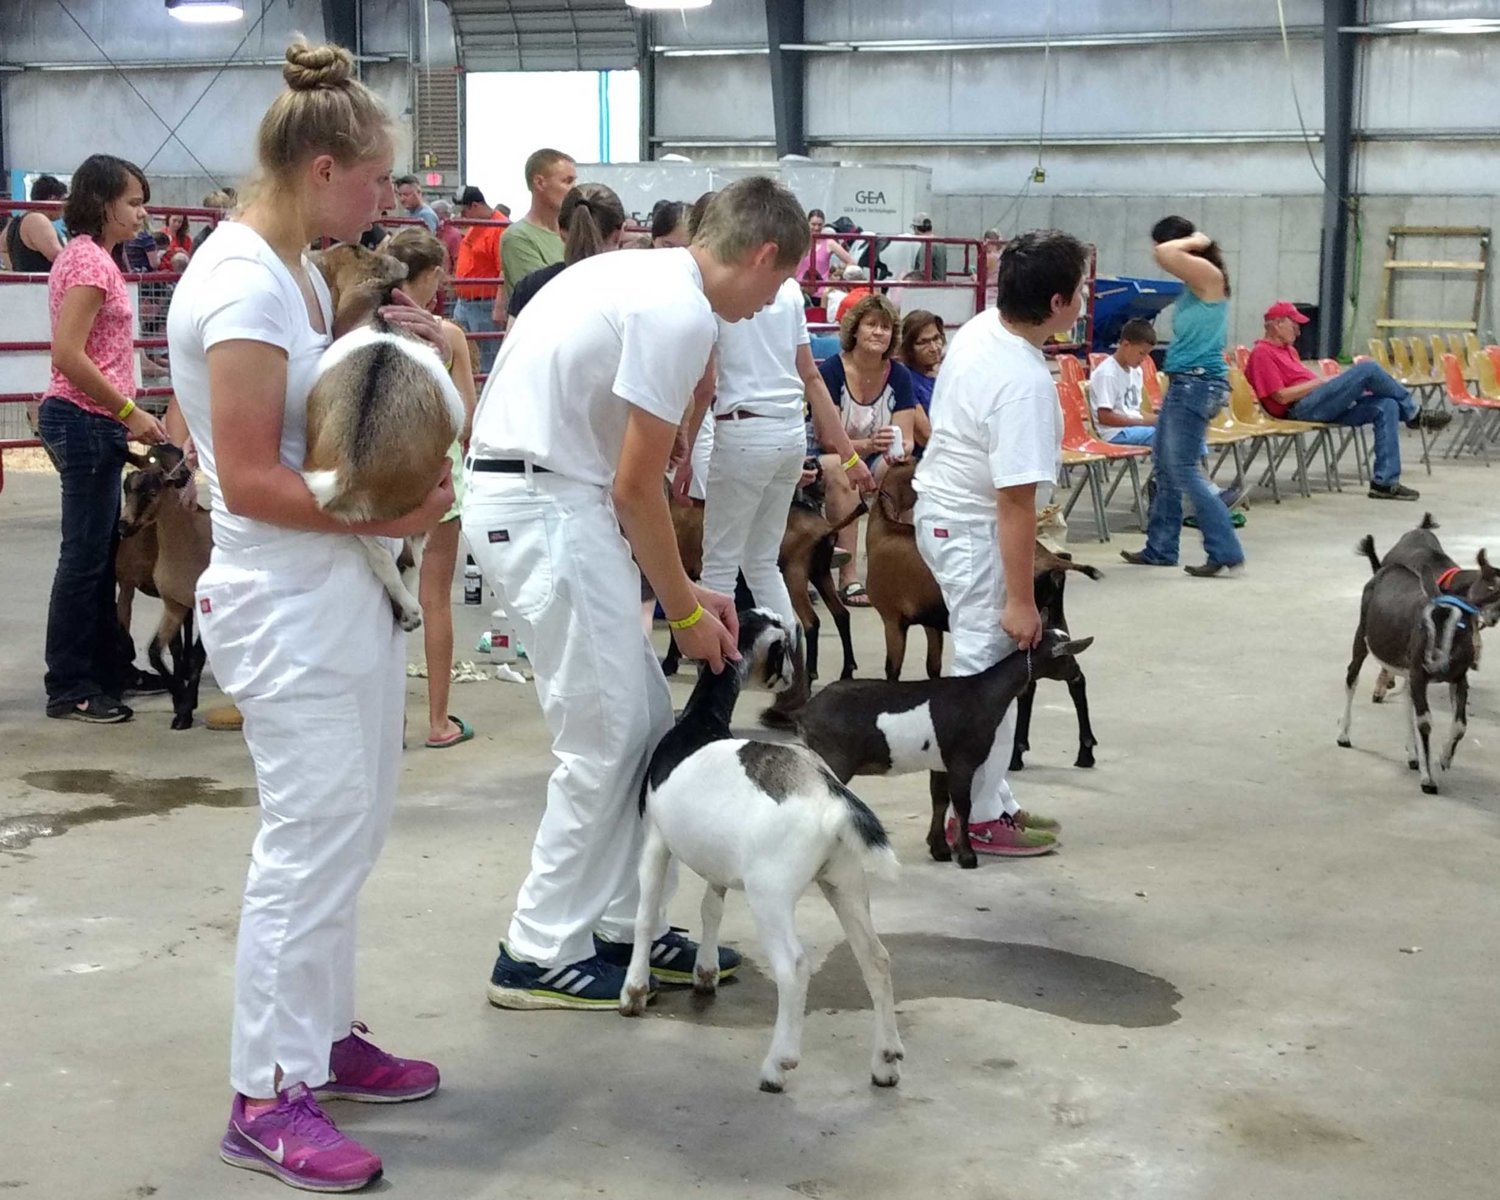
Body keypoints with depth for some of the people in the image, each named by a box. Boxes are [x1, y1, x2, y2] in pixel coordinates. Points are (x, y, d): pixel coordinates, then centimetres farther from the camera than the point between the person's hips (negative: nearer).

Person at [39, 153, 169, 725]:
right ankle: (69, 689, 4)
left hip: (90, 422, 10)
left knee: (101, 553, 16)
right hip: (86, 422, -10)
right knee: (85, 557, -3)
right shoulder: (90, 260, -16)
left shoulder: (87, 255, 15)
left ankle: (111, 667, 26)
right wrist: (129, 412, -19)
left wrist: (126, 414, 17)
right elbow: (68, 355, -23)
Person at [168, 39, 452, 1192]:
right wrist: (387, 513, -19)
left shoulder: (295, 270, 11)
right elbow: (251, 481, -21)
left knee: (349, 827, 15)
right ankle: (268, 1099, 4)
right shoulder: (243, 286, -18)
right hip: (284, 601, -10)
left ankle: (324, 1034, 29)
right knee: (315, 838, -6)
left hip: (343, 587, 10)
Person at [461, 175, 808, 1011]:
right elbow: (638, 487, -14)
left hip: (547, 495, 10)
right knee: (605, 736, -3)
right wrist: (684, 611, -3)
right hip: (540, 506, -10)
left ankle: (626, 925, 21)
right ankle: (541, 953, 6)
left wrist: (686, 591, 17)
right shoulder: (682, 313, -16)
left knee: (643, 721, 13)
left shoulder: (648, 279, 15)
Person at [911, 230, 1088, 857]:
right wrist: (1020, 599, -23)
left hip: (940, 504, 10)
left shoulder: (979, 328, -1)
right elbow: (1015, 502, -28)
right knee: (988, 670, -1)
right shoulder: (1025, 384, -28)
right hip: (973, 528, -10)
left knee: (984, 666, 16)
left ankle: (991, 800, 24)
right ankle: (979, 819, 8)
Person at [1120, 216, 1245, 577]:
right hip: (1183, 382, 10)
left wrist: (1198, 241, -12)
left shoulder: (1209, 276, -13)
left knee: (1184, 470, -9)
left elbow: (1165, 253, -25)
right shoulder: (1194, 285, 14)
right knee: (1163, 465, 15)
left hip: (1198, 382, -10)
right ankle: (1160, 549, 23)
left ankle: (1226, 551, -7)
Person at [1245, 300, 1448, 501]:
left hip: (1322, 405, 10)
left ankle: (1385, 481, -12)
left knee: (1386, 405, -7)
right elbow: (1281, 396, -14)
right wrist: (1319, 382, -9)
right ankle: (1413, 413, 6)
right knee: (1368, 370, -17)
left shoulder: (1288, 349, 26)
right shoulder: (1262, 353, -6)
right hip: (1302, 408, -10)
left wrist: (1325, 380, 7)